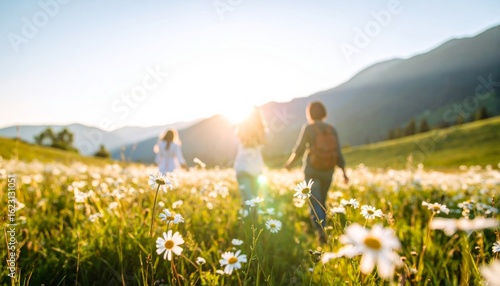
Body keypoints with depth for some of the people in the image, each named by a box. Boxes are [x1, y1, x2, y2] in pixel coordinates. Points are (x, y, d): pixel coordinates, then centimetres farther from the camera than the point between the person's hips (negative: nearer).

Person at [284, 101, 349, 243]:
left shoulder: (308, 128, -7)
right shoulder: (331, 129, 4)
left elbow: (299, 149, -5)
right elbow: (338, 153, 2)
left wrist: (290, 163, 11)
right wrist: (344, 172, 7)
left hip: (312, 171, -4)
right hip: (327, 172, 5)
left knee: (315, 203, -5)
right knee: (322, 202, 18)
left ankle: (321, 231, -25)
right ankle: (322, 231, 24)